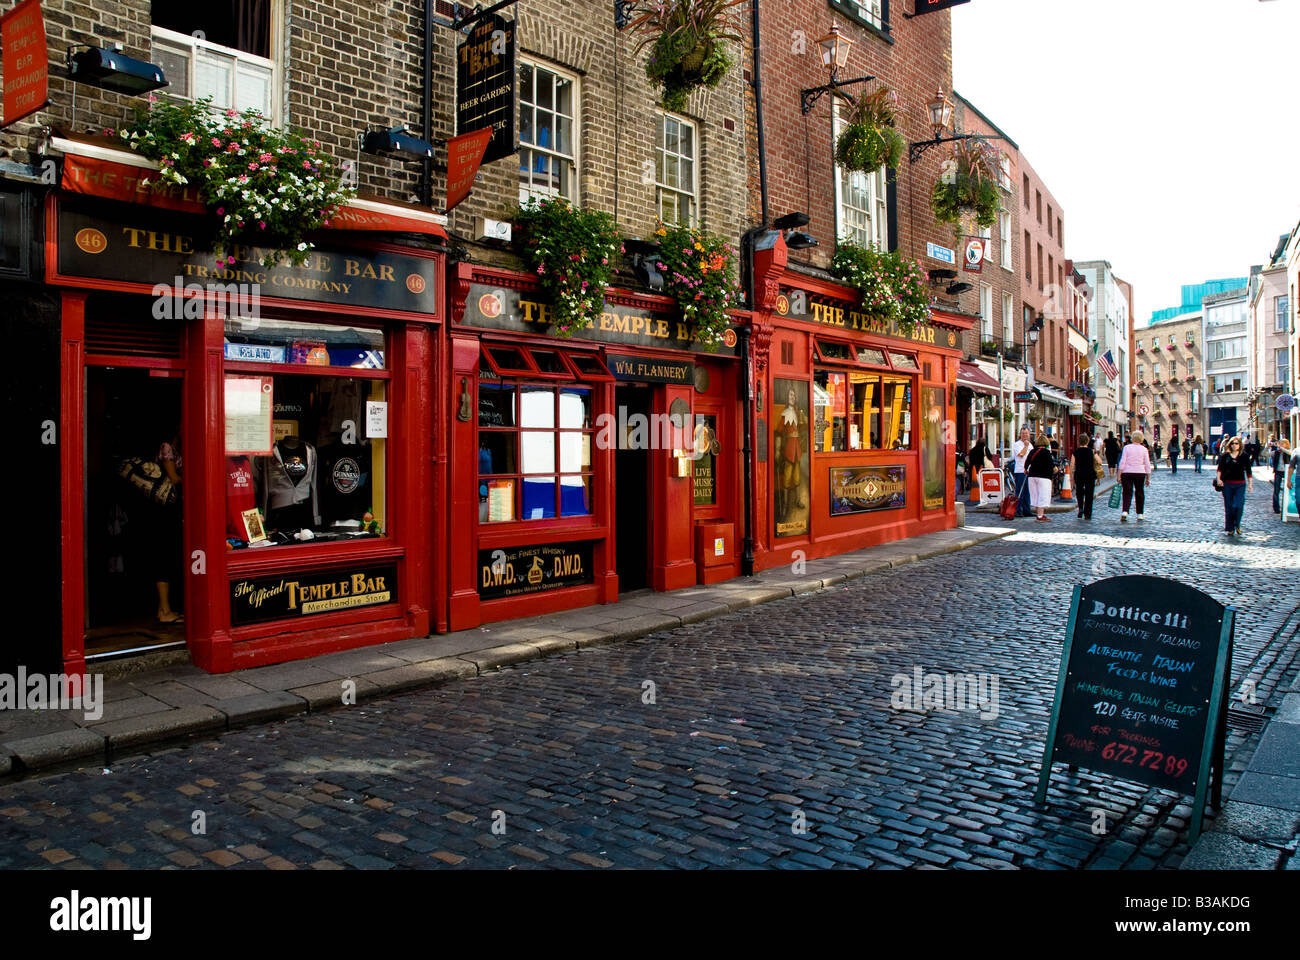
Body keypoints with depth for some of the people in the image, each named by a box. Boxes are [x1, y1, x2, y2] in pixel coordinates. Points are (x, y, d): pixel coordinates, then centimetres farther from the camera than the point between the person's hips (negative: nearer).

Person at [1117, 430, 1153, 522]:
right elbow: (1147, 465, 4)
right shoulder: (1144, 449, 3)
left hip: (1127, 473, -1)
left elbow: (1122, 462, -5)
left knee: (1127, 493, -1)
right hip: (1140, 473, 1)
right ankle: (1140, 514, 19)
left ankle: (1124, 512, -21)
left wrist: (1119, 475, -2)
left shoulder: (1126, 447, 0)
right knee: (1140, 493, 14)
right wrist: (1148, 478, 10)